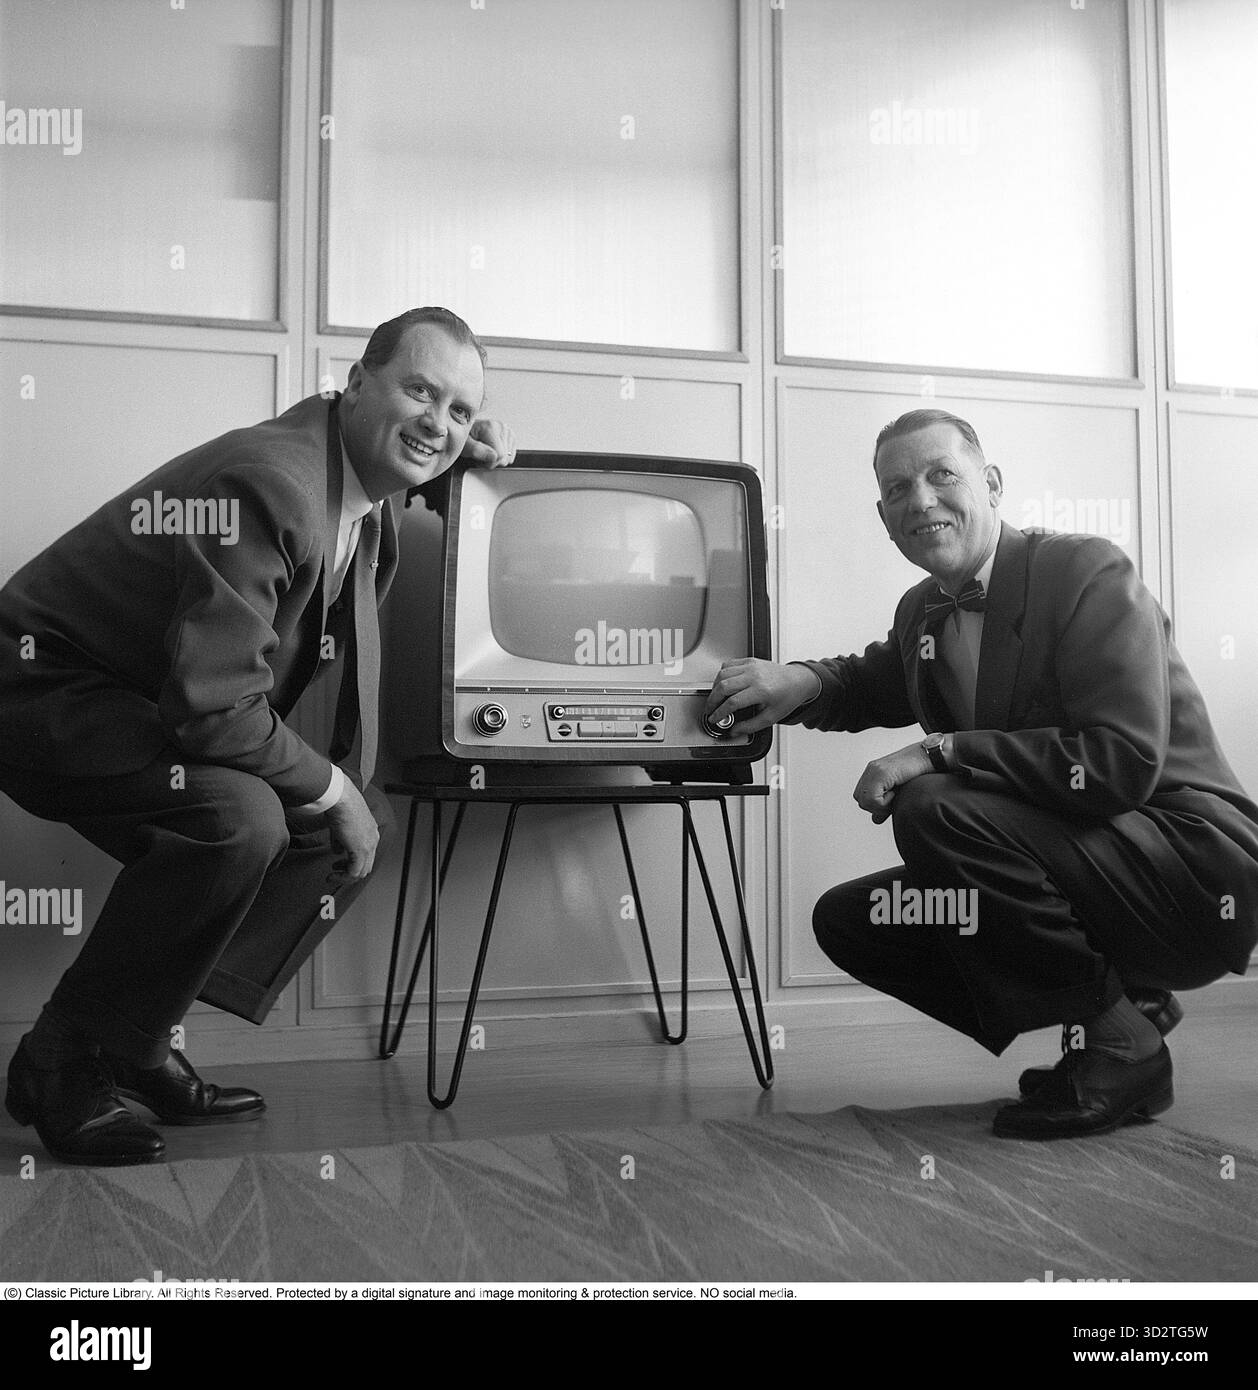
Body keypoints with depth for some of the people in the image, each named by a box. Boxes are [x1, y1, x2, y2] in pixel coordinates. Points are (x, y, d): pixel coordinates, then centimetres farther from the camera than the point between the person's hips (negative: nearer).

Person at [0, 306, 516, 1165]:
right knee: (237, 818, -34)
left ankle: (140, 1046, 6)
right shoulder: (270, 484, -28)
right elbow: (214, 710, -32)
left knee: (362, 826, 1)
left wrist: (473, 460, 5)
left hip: (154, 715, 10)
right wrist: (328, 787, -18)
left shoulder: (366, 484, 0)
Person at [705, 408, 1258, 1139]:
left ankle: (1115, 1042, -10)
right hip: (1081, 862, 8)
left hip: (1195, 870, -8)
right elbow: (876, 684, 28)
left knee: (937, 807, -28)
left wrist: (942, 753, -26)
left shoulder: (1090, 572, -16)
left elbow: (1125, 761, -26)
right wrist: (802, 681, 3)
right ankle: (1124, 1000, 8)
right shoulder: (924, 612, 7)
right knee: (848, 921, 1)